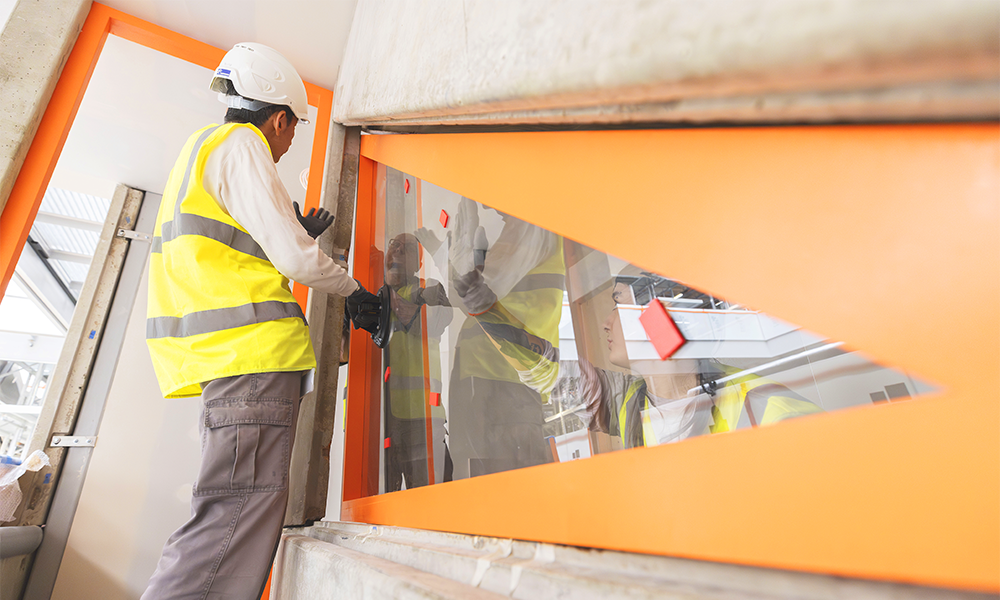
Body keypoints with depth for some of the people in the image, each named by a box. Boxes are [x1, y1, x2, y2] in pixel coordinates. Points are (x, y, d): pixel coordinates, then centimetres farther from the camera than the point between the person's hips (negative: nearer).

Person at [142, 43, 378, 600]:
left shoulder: (201, 147, 28)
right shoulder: (241, 145, -2)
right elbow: (295, 259, -11)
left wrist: (298, 235, 34)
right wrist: (353, 290, 6)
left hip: (216, 348, 10)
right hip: (253, 346, -10)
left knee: (237, 509, 12)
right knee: (245, 508, -12)